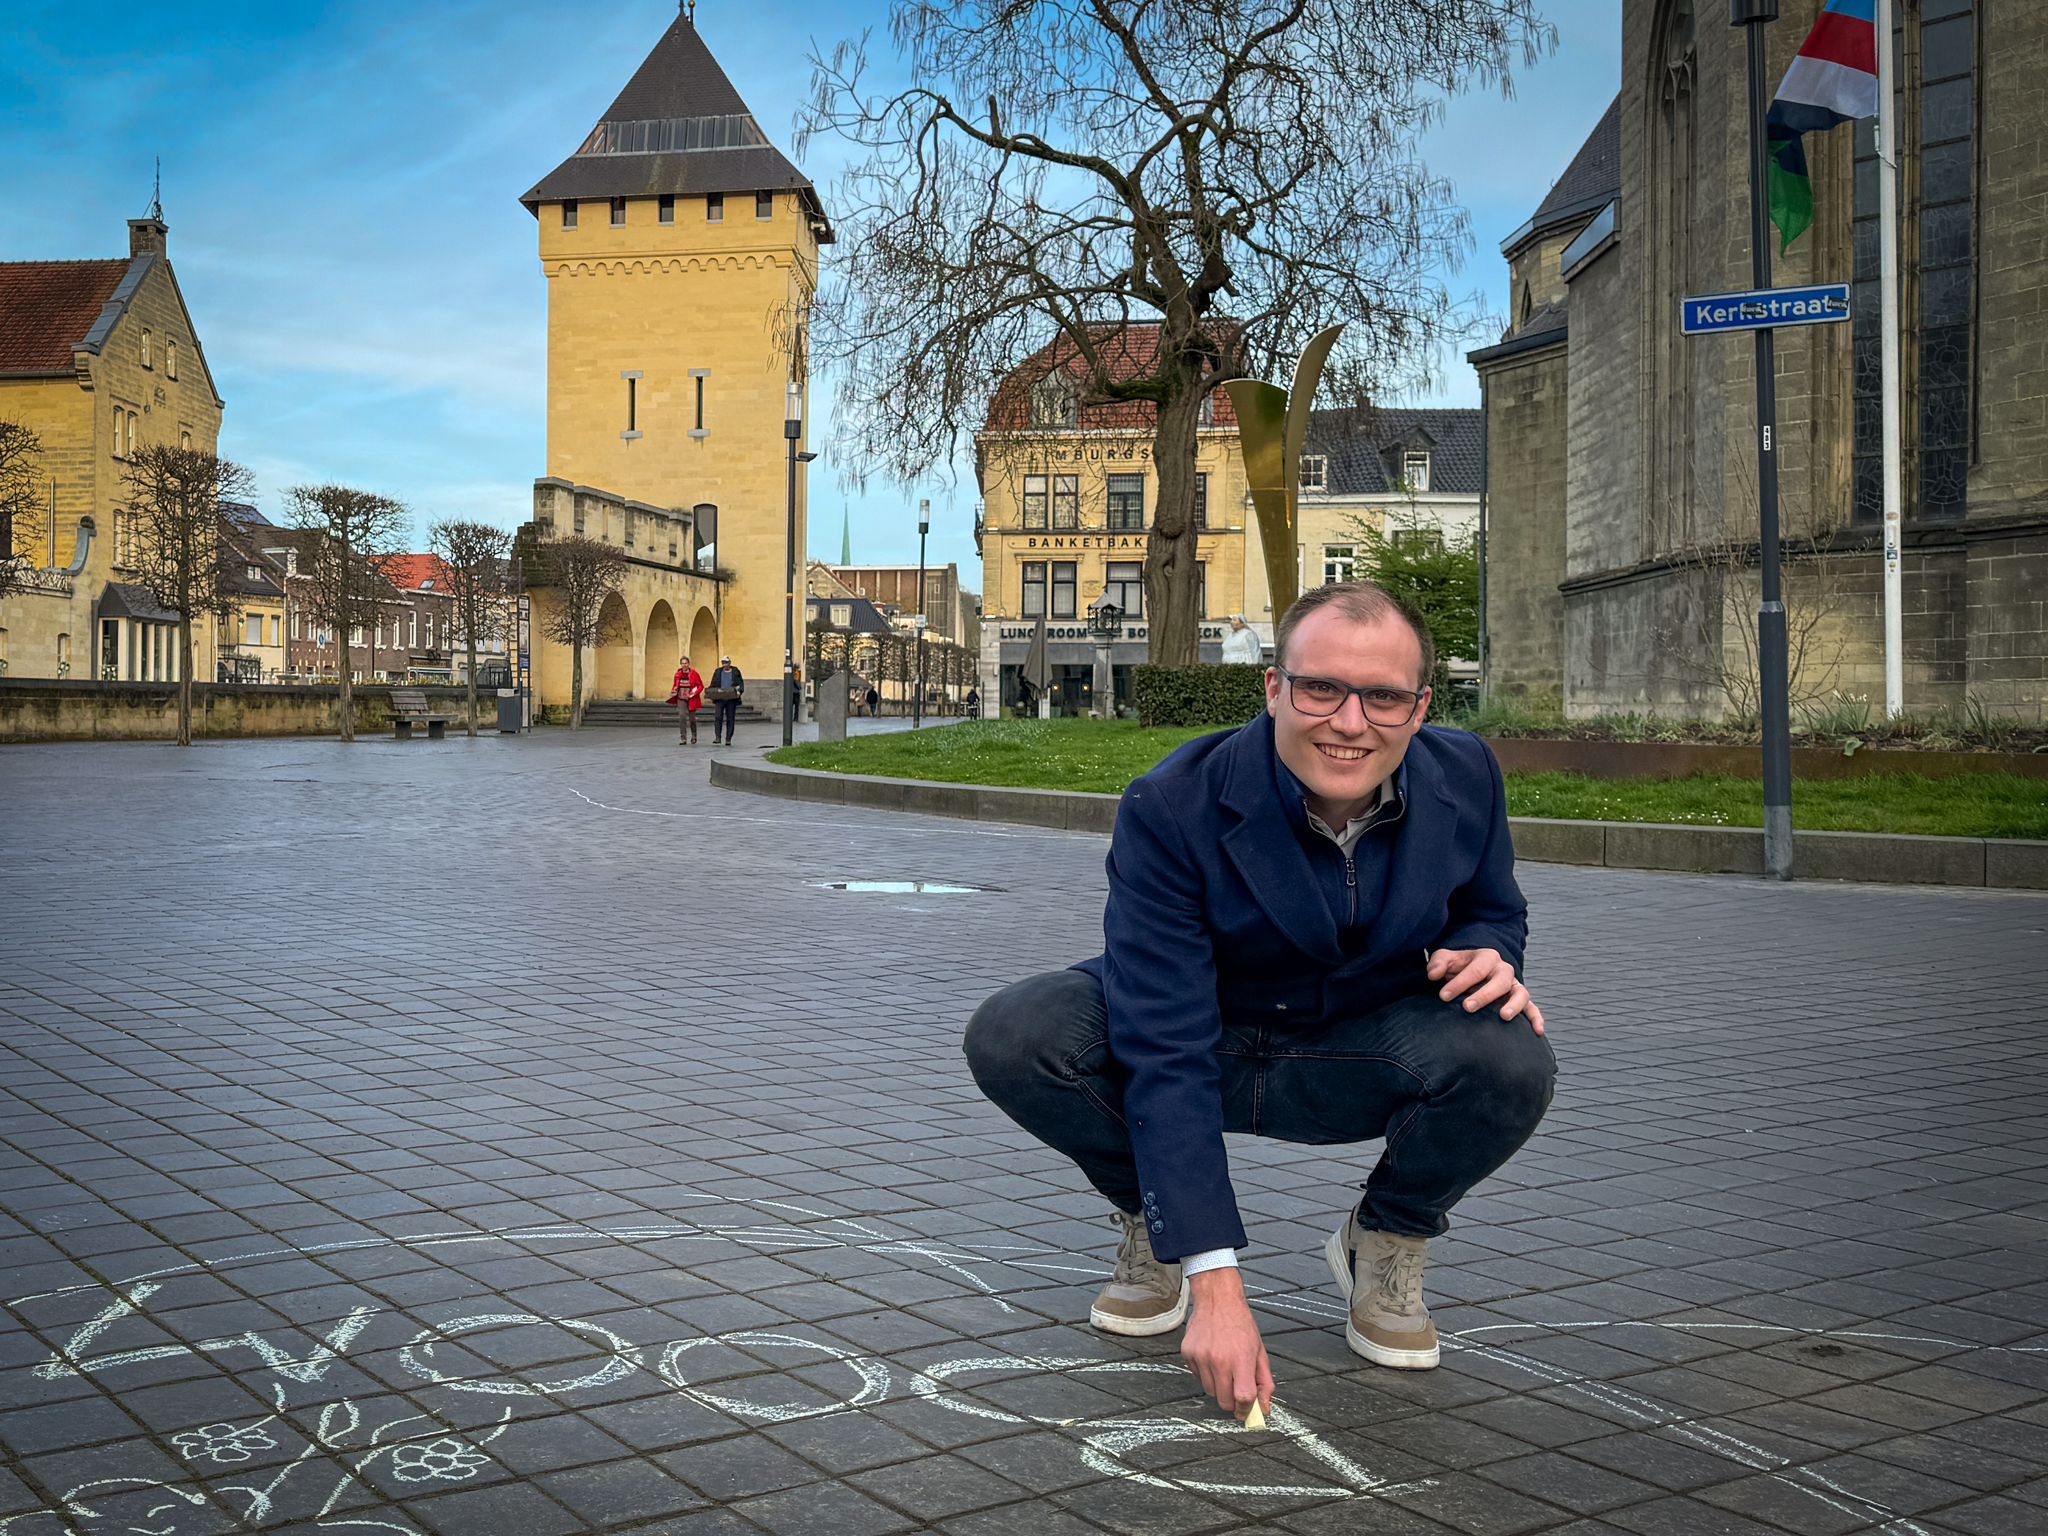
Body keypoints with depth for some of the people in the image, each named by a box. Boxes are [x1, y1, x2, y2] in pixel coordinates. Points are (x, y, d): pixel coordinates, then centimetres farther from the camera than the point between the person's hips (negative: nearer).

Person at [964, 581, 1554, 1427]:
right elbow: (1166, 1055, -32)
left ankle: (1389, 1239, 2)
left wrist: (1485, 952, -22)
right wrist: (1213, 1278, -38)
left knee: (1513, 1062, -30)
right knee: (1009, 1037, -29)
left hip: (1357, 1064, 2)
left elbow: (1493, 909, 7)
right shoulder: (1169, 809, -28)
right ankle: (1153, 1220, 2)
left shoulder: (1467, 777, -15)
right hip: (1201, 1045, -1)